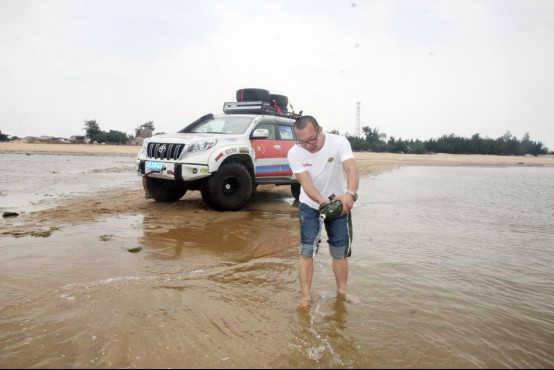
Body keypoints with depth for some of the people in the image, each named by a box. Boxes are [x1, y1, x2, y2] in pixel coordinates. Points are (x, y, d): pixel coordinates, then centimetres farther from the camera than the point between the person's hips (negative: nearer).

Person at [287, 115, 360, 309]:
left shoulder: (339, 143, -22)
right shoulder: (294, 153, -19)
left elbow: (351, 170, -37)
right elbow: (306, 182, -28)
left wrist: (350, 193, -57)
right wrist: (323, 202, -47)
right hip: (309, 206, 0)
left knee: (340, 251, 8)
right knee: (306, 251, -4)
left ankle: (341, 292, 24)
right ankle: (305, 295, 5)